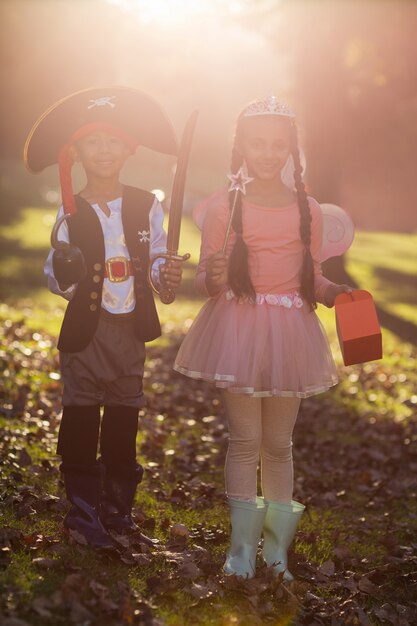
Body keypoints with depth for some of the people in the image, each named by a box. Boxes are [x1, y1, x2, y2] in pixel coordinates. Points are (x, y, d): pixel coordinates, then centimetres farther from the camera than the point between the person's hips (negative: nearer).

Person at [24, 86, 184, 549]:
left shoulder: (146, 207, 1)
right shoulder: (71, 212, -4)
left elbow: (156, 261, 7)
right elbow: (55, 276, -3)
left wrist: (167, 274, -14)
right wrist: (63, 276, -25)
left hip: (131, 326, 2)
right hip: (85, 328, -2)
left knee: (124, 420, 11)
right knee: (81, 418, 2)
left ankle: (118, 510, 23)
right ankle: (83, 513, 13)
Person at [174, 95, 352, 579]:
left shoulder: (307, 209, 6)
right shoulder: (224, 206, -1)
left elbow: (312, 278, 12)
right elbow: (206, 280, 1)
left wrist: (334, 291, -7)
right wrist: (212, 279, -21)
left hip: (290, 336, 2)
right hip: (238, 329, -2)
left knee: (278, 443, 9)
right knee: (245, 439, -1)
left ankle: (277, 545, 19)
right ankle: (242, 546, 9)